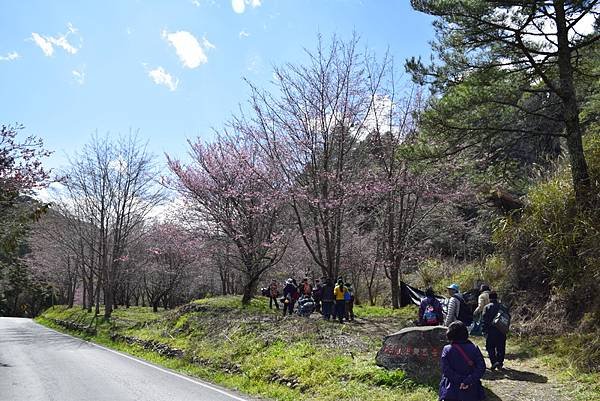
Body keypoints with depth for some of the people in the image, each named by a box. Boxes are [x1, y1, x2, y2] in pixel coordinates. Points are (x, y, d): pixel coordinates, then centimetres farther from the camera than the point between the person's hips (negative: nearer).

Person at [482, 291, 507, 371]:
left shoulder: (487, 307, -5)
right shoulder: (503, 307, 7)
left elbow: (484, 320, -8)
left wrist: (484, 331, -3)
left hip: (491, 330, -4)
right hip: (502, 331, 4)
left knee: (490, 348, 2)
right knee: (500, 348, 13)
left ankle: (494, 362, -12)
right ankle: (500, 363, 15)